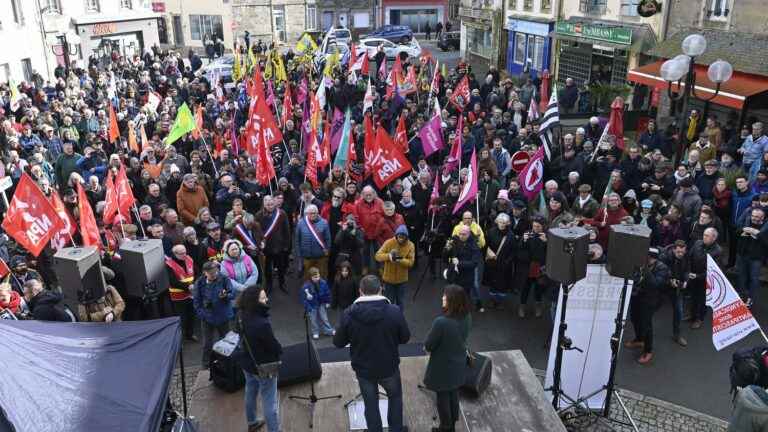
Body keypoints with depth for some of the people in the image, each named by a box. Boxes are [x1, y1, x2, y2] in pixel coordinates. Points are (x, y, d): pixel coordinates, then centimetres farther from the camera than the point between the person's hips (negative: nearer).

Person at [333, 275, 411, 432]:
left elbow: (338, 343, -7)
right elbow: (405, 338, -6)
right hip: (389, 367, 0)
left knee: (371, 404, 20)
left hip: (363, 369, 0)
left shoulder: (348, 314, -18)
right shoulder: (395, 311, -20)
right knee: (395, 397, 27)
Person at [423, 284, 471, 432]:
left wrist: (427, 347, 1)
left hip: (443, 366, -6)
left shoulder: (441, 322, -35)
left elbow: (428, 345, -21)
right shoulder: (467, 317, -13)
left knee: (443, 397, 17)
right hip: (458, 364, 6)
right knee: (454, 394, 25)